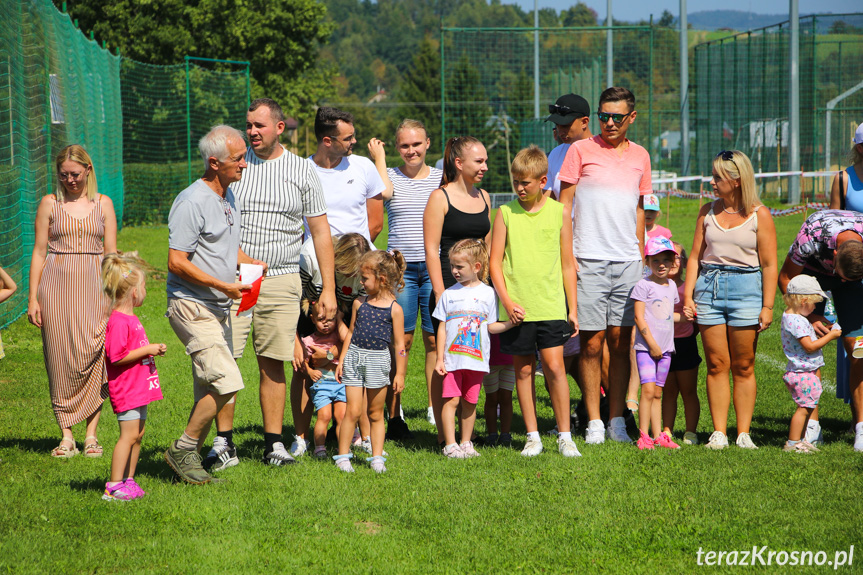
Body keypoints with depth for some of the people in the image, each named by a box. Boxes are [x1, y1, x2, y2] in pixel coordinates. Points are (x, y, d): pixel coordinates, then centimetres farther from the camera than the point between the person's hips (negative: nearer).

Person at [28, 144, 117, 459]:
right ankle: (66, 436, 4)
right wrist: (33, 297, -1)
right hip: (57, 284, 0)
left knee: (93, 358, -5)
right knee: (61, 359, -2)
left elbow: (112, 252, 9)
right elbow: (39, 252, 6)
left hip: (94, 285, 0)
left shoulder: (103, 203, 8)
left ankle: (91, 434, 2)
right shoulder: (50, 203, 6)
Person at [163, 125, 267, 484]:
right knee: (227, 382, -18)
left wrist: (249, 262, 7)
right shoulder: (192, 202, -16)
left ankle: (189, 458, 16)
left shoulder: (228, 196, 13)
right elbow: (177, 262, -19)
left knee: (211, 391, 9)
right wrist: (224, 286, -21)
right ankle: (182, 451, -6)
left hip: (219, 308, 9)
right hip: (192, 307, -9)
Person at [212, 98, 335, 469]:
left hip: (281, 281, 0)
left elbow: (320, 230, 8)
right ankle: (224, 444, 3)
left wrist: (328, 287, 3)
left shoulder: (302, 171, 6)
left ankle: (273, 444, 10)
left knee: (273, 365, 2)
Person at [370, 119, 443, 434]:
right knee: (401, 340, -2)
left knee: (435, 338, -1)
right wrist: (379, 158, -3)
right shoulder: (391, 175, 7)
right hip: (400, 266, -1)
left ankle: (436, 408, 6)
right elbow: (384, 192, -16)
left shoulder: (441, 178, 10)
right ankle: (394, 415, 2)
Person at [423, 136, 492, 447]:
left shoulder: (483, 197, 14)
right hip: (450, 287, -6)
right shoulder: (440, 197, -4)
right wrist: (440, 293, -14)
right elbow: (431, 248, -8)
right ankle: (443, 434, 2)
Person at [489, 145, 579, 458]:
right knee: (523, 370, 6)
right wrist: (507, 302, -8)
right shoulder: (505, 213, 3)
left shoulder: (558, 213, 4)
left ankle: (565, 436, 1)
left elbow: (567, 264, 9)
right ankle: (533, 436, 16)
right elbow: (495, 262, 3)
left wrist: (572, 309, 7)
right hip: (515, 308, 1)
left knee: (554, 365, -8)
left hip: (550, 306, -1)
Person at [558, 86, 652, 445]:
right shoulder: (581, 151, 1)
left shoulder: (640, 156, 13)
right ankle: (593, 423, 4)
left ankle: (617, 421, 10)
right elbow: (564, 204, 0)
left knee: (621, 342, 4)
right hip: (589, 260, -3)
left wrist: (641, 255, 15)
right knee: (592, 342, -3)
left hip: (627, 261, 3)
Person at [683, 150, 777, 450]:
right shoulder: (707, 211, 11)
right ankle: (718, 433, 3)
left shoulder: (759, 215, 0)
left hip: (745, 289, -3)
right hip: (709, 287, 3)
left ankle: (743, 433, 5)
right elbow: (695, 256, 13)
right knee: (716, 364, 0)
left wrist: (767, 306, -6)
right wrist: (688, 295, 4)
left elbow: (769, 264, -1)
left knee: (743, 367, 0)